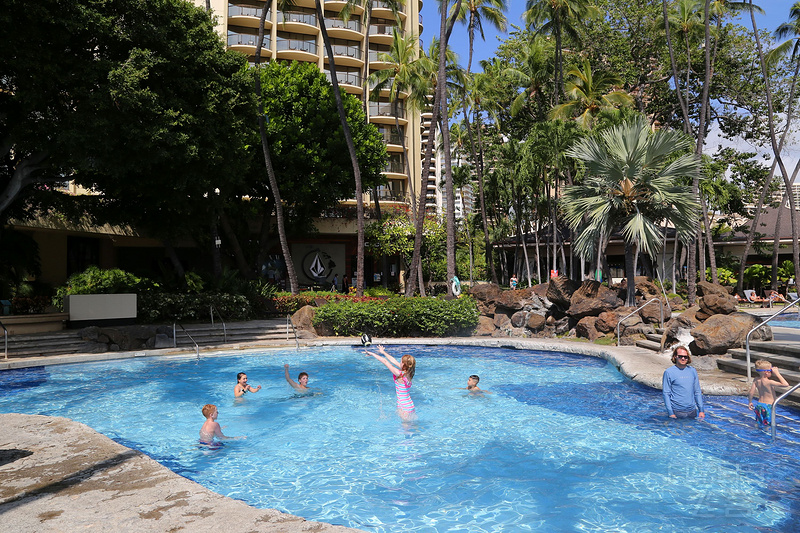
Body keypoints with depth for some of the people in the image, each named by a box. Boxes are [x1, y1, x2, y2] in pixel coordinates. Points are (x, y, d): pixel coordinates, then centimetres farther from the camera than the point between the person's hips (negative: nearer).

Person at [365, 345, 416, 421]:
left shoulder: (400, 374, -20)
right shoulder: (407, 373, 1)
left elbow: (385, 361, -14)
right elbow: (394, 361, 11)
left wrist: (372, 354, -6)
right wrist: (383, 352, 23)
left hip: (405, 408, -8)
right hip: (410, 406, 8)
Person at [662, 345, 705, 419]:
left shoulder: (693, 371, 9)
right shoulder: (668, 372, -6)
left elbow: (697, 392, 13)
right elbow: (666, 394, -7)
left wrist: (701, 410, 8)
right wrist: (670, 413, -12)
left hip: (692, 411, 4)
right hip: (677, 412, -4)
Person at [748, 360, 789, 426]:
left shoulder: (756, 380, -4)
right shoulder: (769, 382, -23)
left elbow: (751, 393, 0)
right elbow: (786, 384, -24)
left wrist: (750, 402, 16)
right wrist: (777, 373, -17)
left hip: (759, 405, 7)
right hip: (768, 406, -6)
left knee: (758, 423, 20)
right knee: (768, 425, 3)